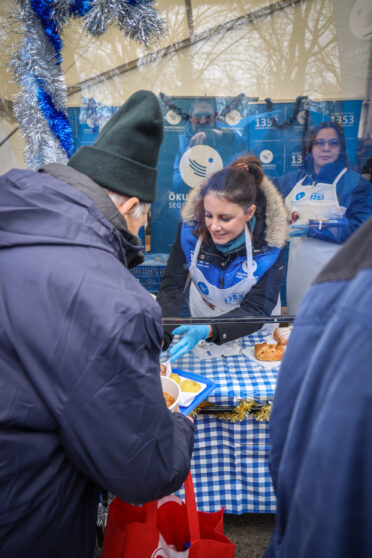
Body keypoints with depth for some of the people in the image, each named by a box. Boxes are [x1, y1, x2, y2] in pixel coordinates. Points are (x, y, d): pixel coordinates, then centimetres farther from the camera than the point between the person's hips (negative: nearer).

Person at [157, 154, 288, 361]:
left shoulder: (270, 243, -24)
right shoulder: (191, 228, -19)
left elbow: (255, 310, -24)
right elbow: (172, 288, -19)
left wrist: (207, 330, -41)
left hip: (253, 330, 0)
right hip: (201, 317, 0)